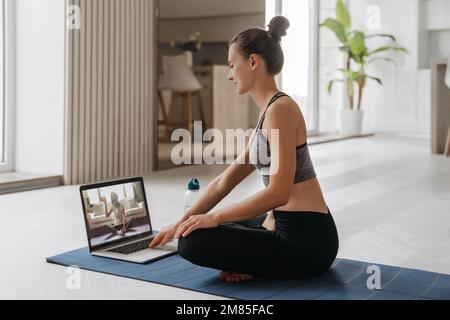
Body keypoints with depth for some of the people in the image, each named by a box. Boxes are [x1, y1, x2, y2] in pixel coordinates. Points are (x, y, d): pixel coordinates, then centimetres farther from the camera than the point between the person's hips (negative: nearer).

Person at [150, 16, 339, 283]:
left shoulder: (280, 109, -18)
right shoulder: (270, 111, 12)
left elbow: (278, 193, -26)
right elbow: (225, 181, 15)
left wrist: (215, 217, -17)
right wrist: (180, 222, 14)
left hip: (306, 241, -10)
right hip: (290, 227, 10)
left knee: (193, 243, -12)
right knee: (216, 229, 30)